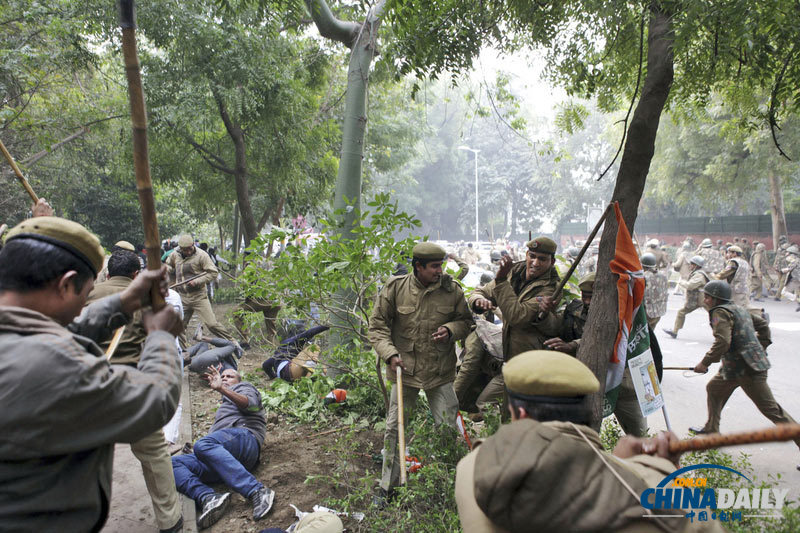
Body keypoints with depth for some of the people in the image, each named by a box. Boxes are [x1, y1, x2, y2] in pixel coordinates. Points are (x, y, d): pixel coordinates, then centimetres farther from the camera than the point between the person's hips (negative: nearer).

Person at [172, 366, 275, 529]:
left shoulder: (244, 387, 24)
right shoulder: (225, 406, 46)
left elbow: (250, 403, -3)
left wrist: (221, 389, -14)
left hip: (244, 436, -7)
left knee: (203, 445, -37)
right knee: (172, 463, -10)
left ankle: (257, 491, -45)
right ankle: (208, 498, -35)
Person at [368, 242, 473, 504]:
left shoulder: (451, 290, -5)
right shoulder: (395, 288, -9)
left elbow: (465, 320, 10)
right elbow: (377, 325, -2)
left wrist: (451, 330, -11)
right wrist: (390, 354, -14)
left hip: (440, 371, 1)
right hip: (404, 369, 0)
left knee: (449, 427, 6)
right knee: (394, 428, 8)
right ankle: (387, 485, 26)